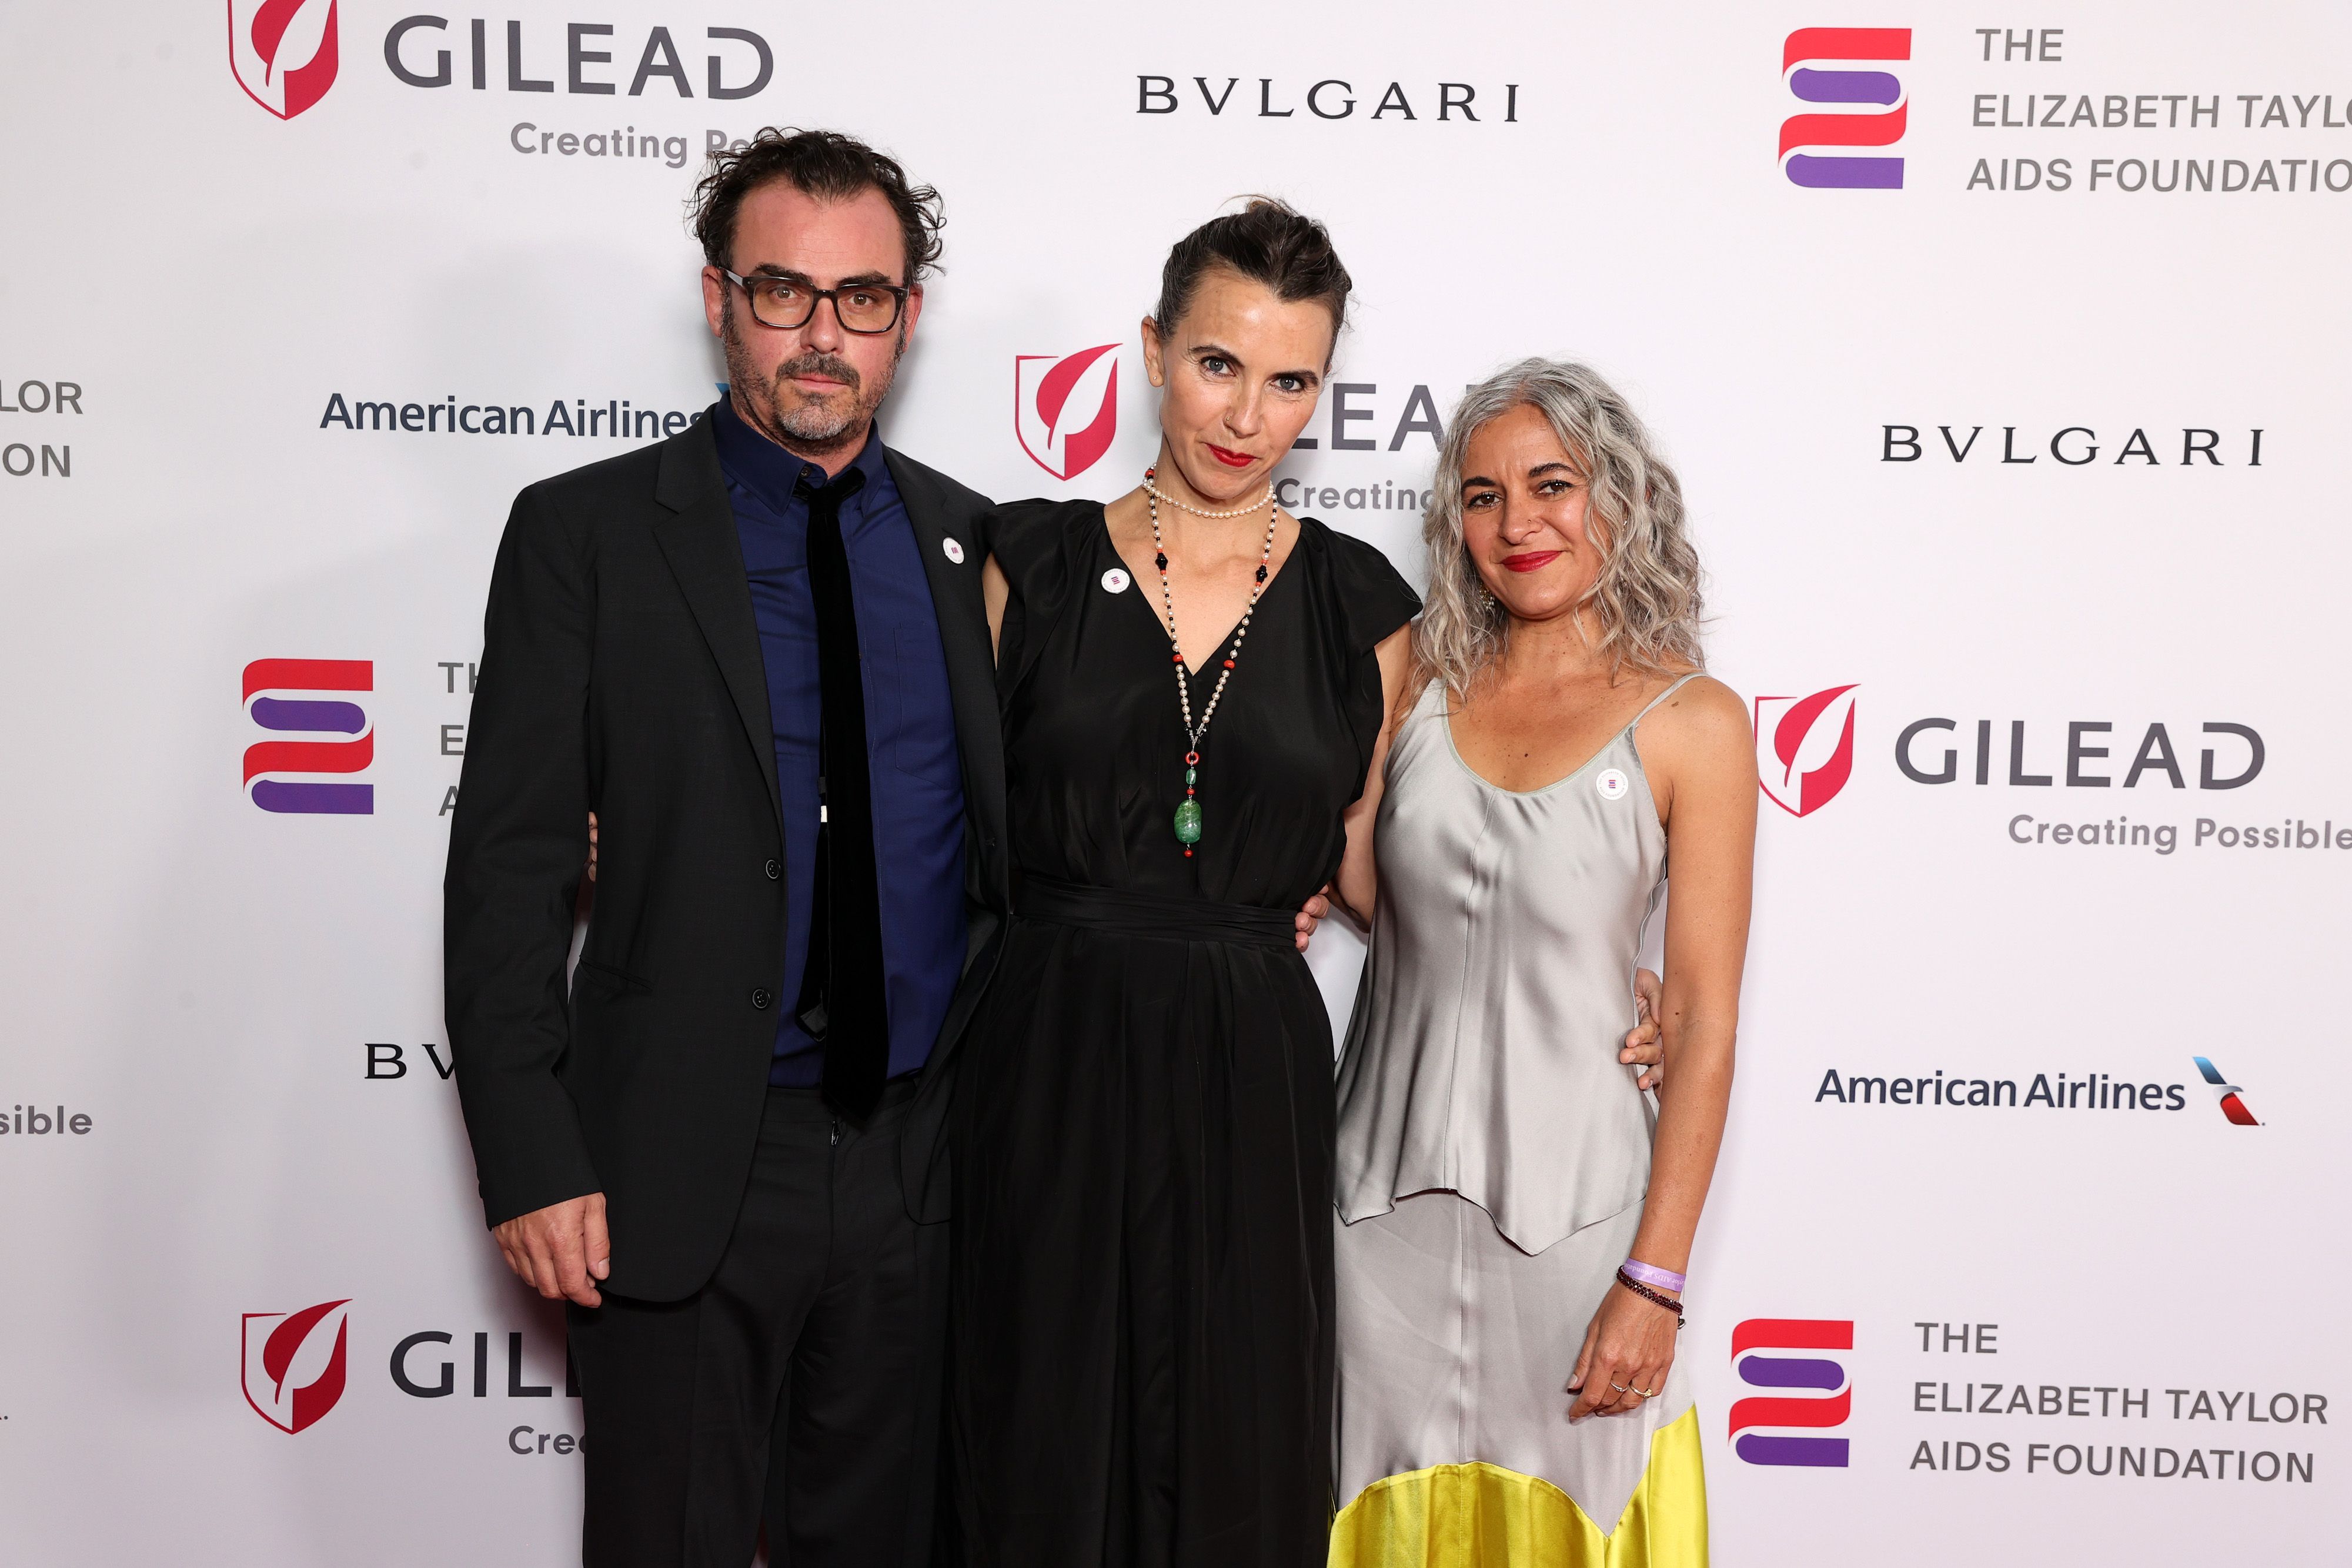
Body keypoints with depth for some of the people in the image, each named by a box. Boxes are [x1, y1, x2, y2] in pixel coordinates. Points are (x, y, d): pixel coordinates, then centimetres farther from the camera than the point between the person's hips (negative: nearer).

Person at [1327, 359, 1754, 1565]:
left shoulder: (1690, 721, -6)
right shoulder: (1420, 684, 6)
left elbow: (1704, 1020, -8)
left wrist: (1655, 1279, -11)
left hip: (1573, 1194, -3)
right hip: (1390, 1190, 3)